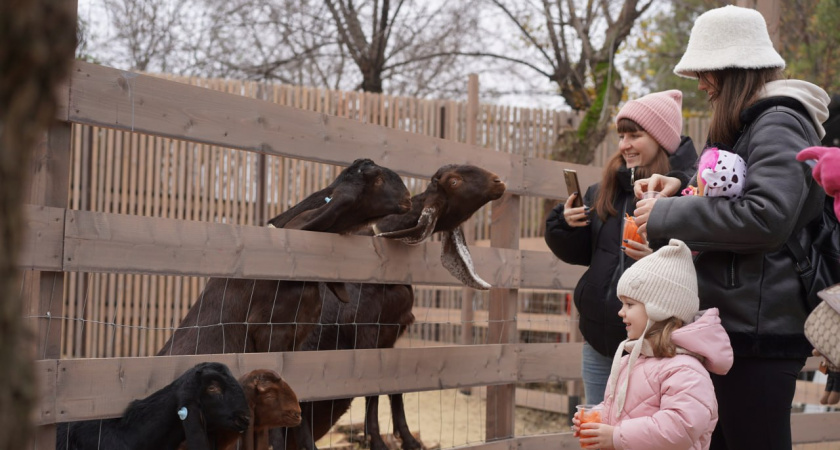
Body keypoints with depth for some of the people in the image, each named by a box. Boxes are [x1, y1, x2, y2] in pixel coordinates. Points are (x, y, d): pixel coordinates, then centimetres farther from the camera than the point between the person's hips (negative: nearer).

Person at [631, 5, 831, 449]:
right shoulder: (748, 125, 19)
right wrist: (681, 190, 9)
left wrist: (666, 215, -18)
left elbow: (765, 216, -26)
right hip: (735, 323, 10)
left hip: (758, 331, -10)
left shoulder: (778, 125, -13)